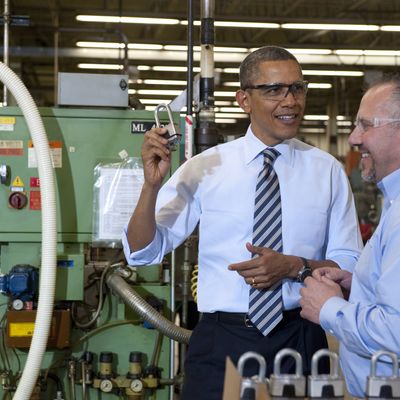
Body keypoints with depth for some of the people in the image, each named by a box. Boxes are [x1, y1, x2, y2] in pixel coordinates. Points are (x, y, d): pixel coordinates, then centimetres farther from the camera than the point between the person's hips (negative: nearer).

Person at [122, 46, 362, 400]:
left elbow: (351, 265, 4)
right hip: (220, 340, -1)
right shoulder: (205, 167, 0)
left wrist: (295, 266, -14)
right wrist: (152, 185, -19)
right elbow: (142, 252, -2)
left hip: (299, 341, 1)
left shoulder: (328, 171, 3)